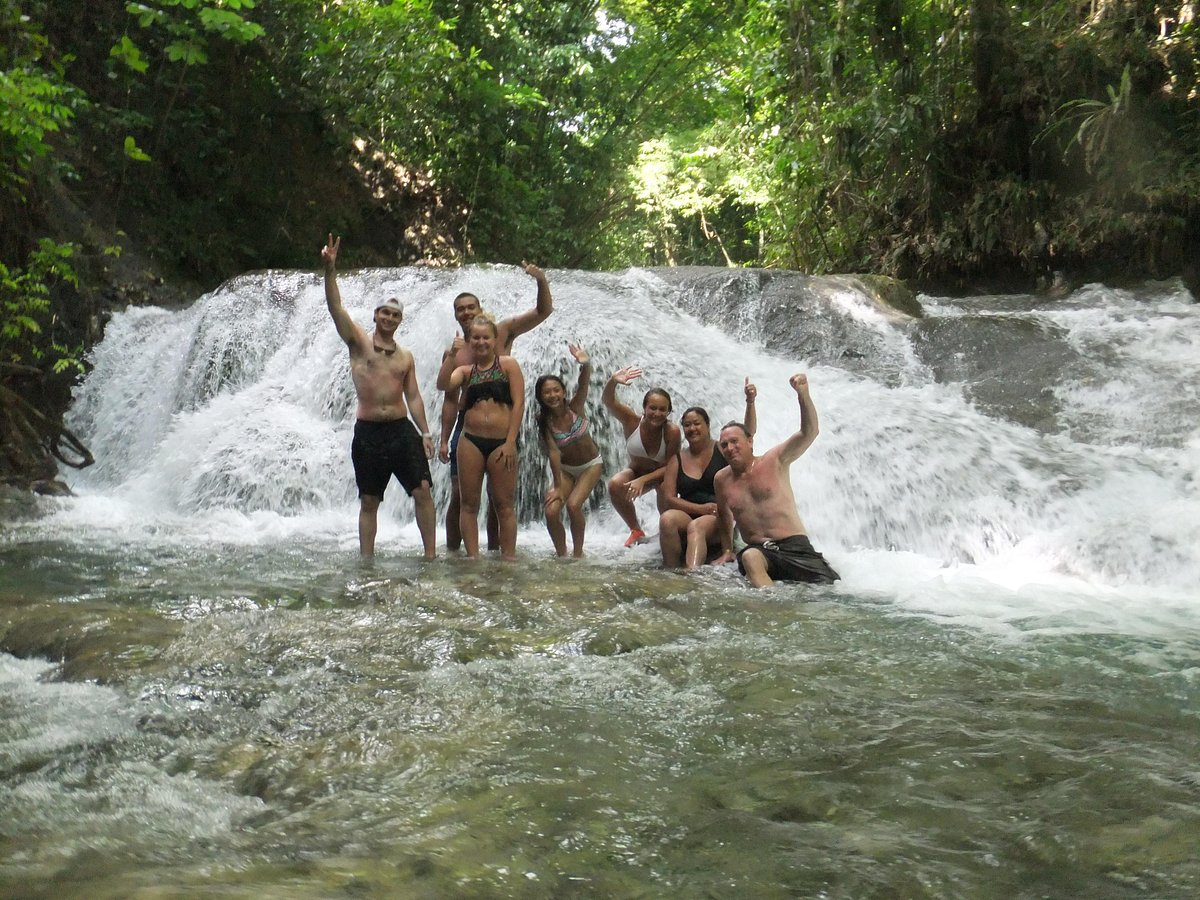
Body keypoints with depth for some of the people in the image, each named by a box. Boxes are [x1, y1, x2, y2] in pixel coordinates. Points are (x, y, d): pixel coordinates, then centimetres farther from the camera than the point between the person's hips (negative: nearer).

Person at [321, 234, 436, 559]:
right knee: (368, 501, 5)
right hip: (368, 432, -2)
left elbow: (413, 396, 13)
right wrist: (330, 269, -23)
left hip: (402, 429, 2)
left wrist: (425, 432, 3)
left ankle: (430, 555, -2)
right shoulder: (359, 342, 3)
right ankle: (366, 560, 13)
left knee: (422, 491, -7)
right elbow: (335, 307, -9)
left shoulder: (405, 357, 12)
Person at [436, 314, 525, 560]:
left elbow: (518, 403, -2)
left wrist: (510, 442, -8)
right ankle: (473, 557, 8)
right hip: (471, 441, 3)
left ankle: (509, 557, 4)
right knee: (469, 503, 3)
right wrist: (451, 355, -13)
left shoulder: (508, 365, 5)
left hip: (501, 443, -3)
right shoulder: (465, 371, 14)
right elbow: (443, 385, -6)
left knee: (504, 504, 1)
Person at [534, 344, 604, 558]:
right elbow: (553, 452, -21)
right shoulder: (544, 421, -17)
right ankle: (561, 555, 6)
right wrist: (557, 486, -24)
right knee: (551, 511, -16)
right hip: (564, 468, 2)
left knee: (574, 505, -21)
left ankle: (578, 553, 0)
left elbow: (584, 384, -38)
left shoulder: (575, 407, -20)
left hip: (591, 464, -2)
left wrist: (585, 365, -59)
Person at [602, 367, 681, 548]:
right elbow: (607, 400, -37)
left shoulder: (672, 431, -28)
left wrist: (643, 480, -33)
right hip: (636, 470, 2)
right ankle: (636, 531, -5)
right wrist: (613, 382, -59)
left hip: (662, 475, -2)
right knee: (615, 485, -28)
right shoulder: (633, 421, -24)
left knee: (666, 493, -34)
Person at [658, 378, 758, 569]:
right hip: (688, 516, 2)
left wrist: (750, 402, -24)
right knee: (667, 519, -31)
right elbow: (669, 497, 3)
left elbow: (748, 432, -9)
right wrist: (700, 508, -11)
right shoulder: (677, 460, 9)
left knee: (696, 527, -36)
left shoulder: (722, 449, 7)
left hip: (720, 520, -2)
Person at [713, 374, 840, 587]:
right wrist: (727, 551, 24)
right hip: (757, 550, 1)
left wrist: (803, 394, -26)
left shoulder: (774, 462, -1)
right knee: (750, 558, -37)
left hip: (794, 547, -1)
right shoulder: (721, 480, 10)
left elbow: (809, 433, -13)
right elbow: (724, 514, 28)